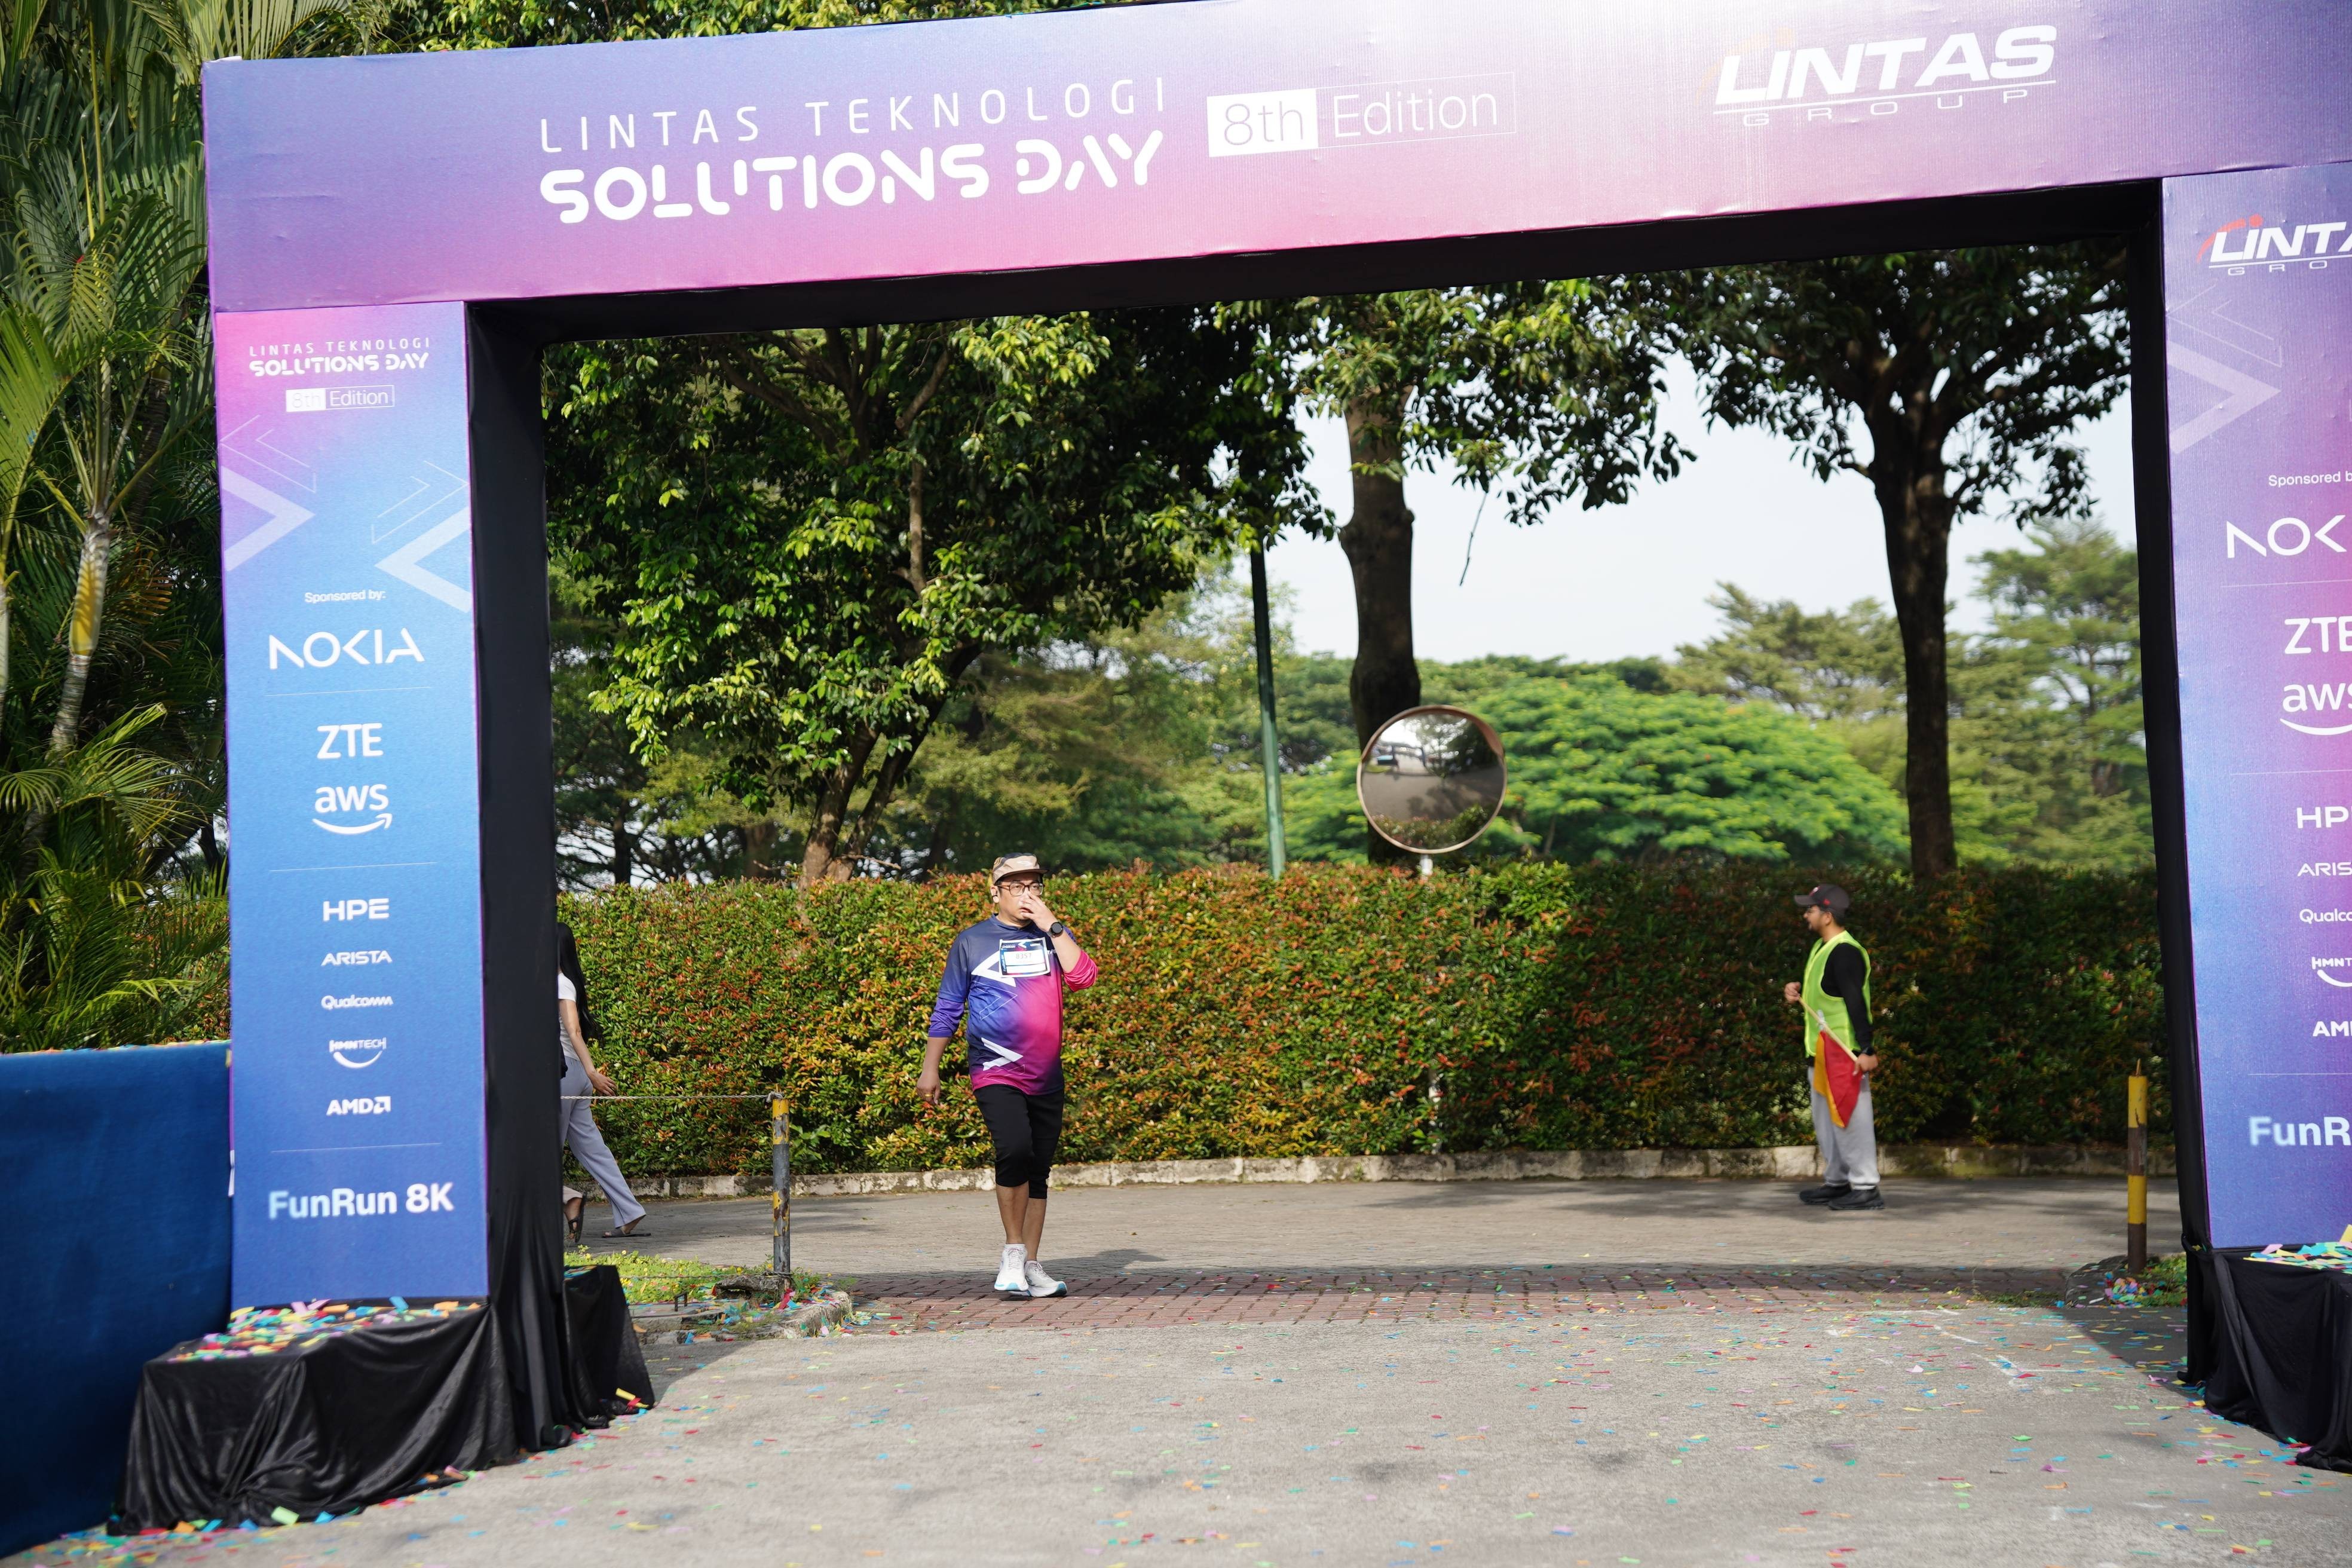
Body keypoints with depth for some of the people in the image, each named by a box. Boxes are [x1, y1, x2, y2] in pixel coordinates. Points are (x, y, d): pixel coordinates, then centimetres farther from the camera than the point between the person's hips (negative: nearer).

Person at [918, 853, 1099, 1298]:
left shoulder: (1053, 935, 10)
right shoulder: (972, 940, 3)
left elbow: (1083, 976, -8)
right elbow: (947, 1008, 7)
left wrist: (1050, 924, -10)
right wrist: (930, 1069, 4)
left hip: (1046, 1076, 4)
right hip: (996, 1072, -4)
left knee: (1038, 1171, 8)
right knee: (1015, 1150, -24)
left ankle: (1030, 1266, 18)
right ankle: (1013, 1251, -9)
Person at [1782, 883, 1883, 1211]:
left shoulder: (1844, 952, -18)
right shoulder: (1821, 947, 13)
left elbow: (1856, 1002, -24)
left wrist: (1866, 1050, -28)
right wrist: (1798, 990, 6)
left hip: (1845, 1050, -11)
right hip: (1822, 1049, 11)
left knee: (1850, 1116, -8)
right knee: (1826, 1118, 16)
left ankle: (1865, 1188, -3)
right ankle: (1837, 1182, 26)